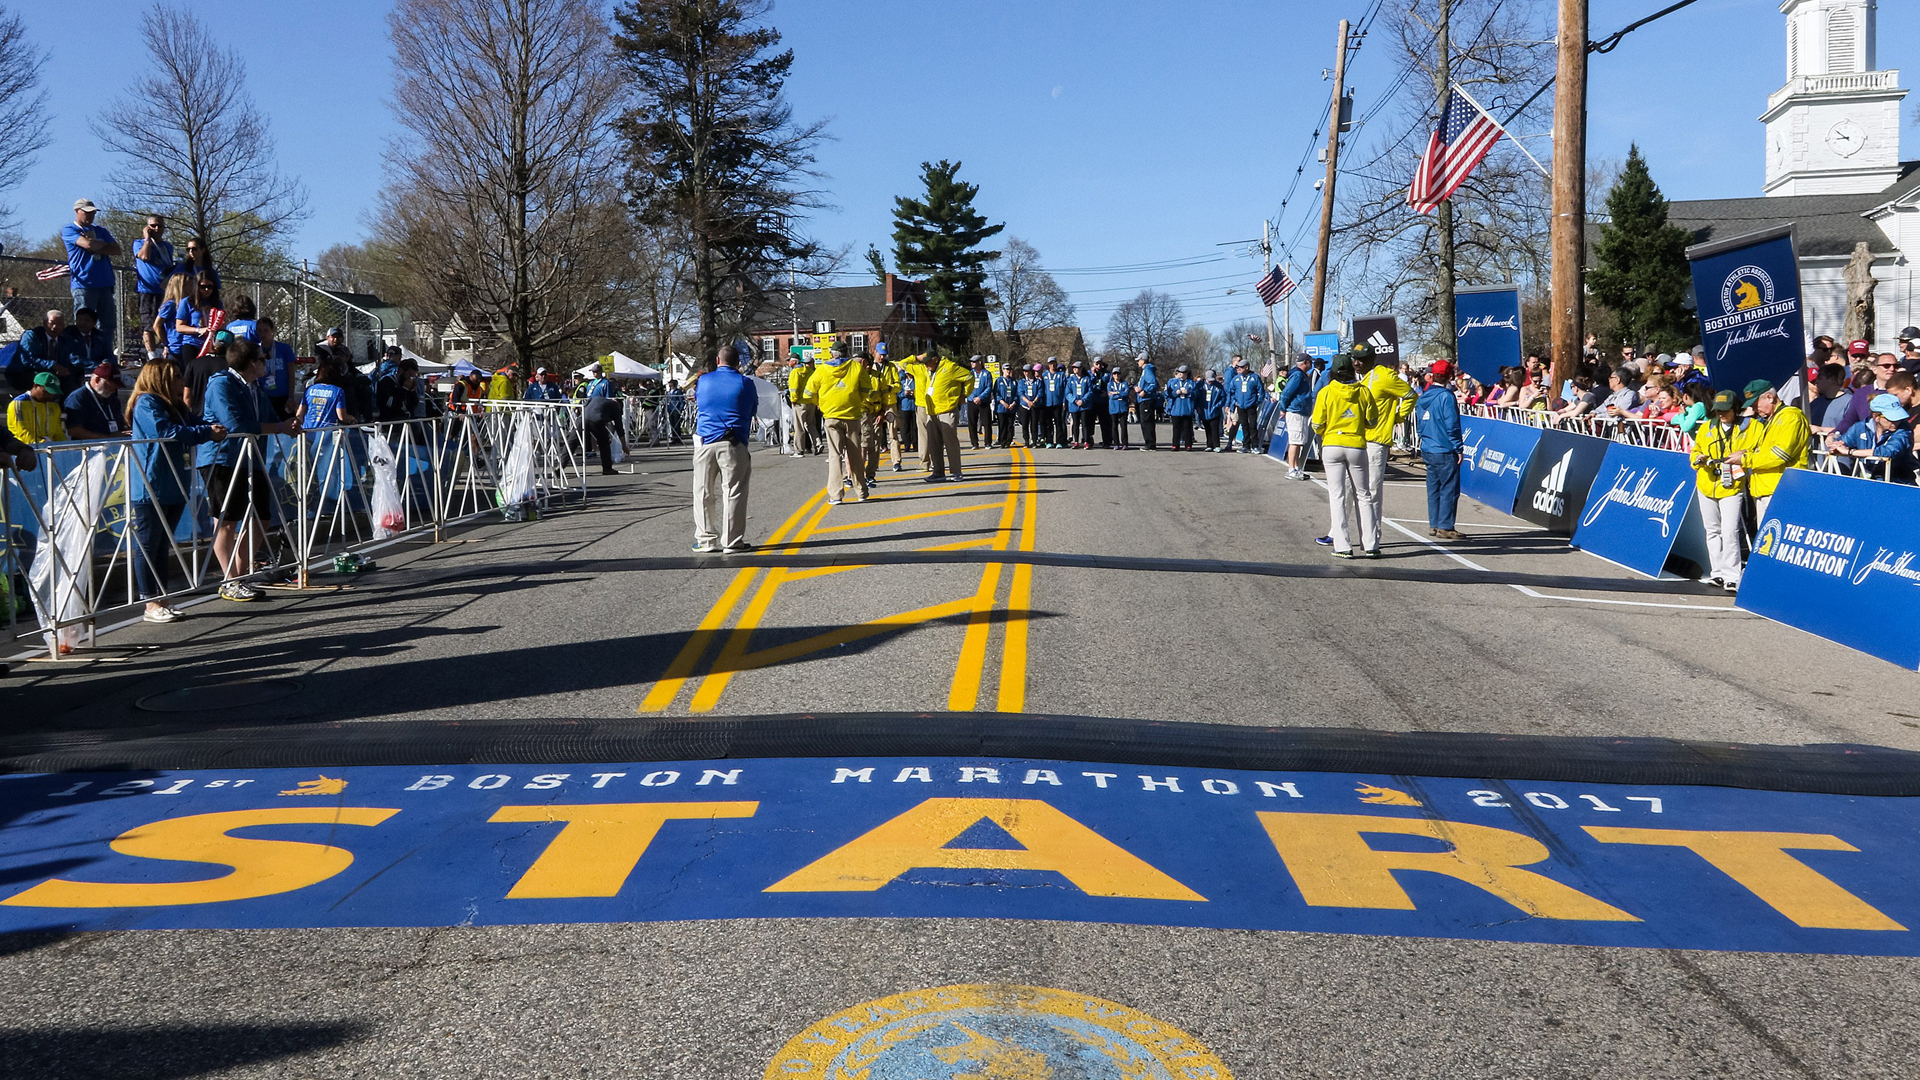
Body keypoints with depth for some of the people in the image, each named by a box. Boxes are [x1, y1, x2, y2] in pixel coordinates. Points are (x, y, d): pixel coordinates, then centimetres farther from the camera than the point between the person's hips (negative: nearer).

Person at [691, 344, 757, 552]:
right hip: (733, 444, -2)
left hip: (705, 442, 2)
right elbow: (753, 411, 11)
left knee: (703, 493, 9)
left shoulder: (703, 381, 8)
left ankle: (706, 539, 11)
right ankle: (732, 541, 0)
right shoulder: (745, 383, 0)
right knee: (733, 492, 0)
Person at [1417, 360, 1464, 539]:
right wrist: (1458, 448, -10)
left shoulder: (1422, 397, 10)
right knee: (1449, 489, -2)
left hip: (1427, 450, 8)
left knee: (1433, 488, 14)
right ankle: (1445, 527, -2)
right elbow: (1452, 425, -15)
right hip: (1445, 451, -8)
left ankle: (1433, 525, 18)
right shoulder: (1446, 396, -14)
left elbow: (1418, 423, 18)